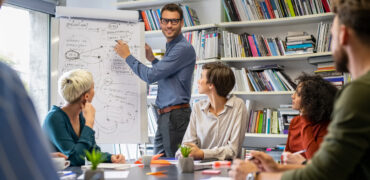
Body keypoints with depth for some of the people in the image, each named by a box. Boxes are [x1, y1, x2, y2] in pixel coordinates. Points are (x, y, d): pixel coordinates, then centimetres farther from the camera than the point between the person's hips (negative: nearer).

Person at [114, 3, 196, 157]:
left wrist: (127, 56, -5)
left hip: (176, 115, -10)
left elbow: (150, 76, -17)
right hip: (164, 116, 10)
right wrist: (152, 59, 18)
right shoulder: (170, 47, 17)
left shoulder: (183, 48, -15)